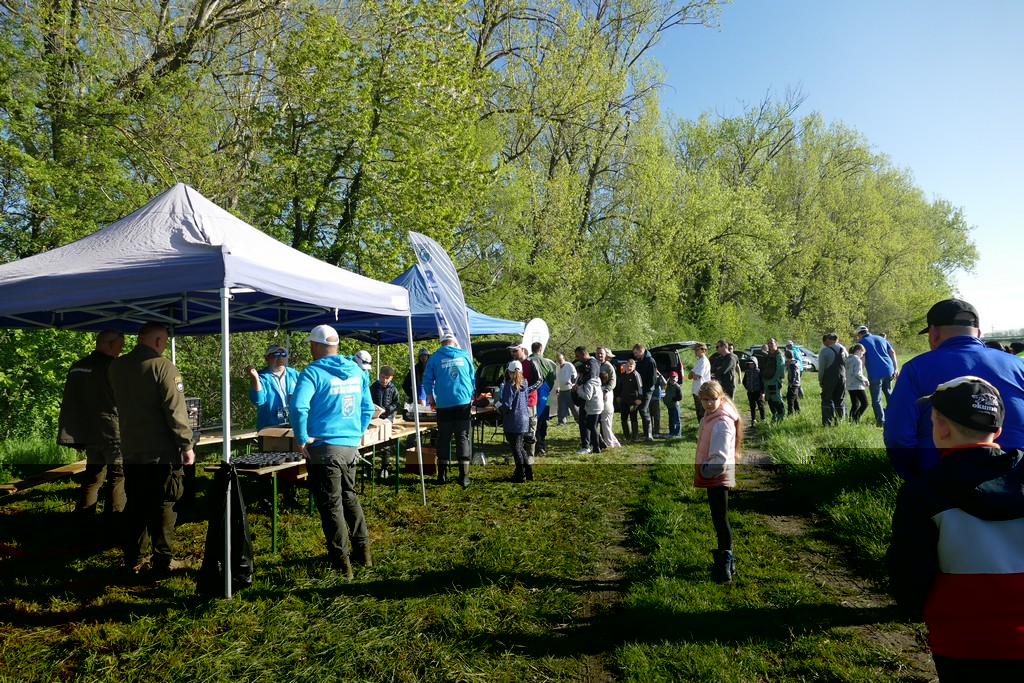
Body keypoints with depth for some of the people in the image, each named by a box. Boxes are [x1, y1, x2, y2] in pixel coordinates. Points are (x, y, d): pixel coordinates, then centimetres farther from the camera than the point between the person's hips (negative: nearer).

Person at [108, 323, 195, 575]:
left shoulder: (116, 366, 5)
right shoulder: (162, 366, -16)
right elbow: (175, 410, -18)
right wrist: (186, 445, -13)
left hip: (131, 450, 6)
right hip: (162, 451, -6)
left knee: (134, 506, 14)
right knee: (163, 506, 4)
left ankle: (133, 561, 21)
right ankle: (163, 560, 11)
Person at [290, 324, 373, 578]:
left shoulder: (313, 372, -11)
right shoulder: (357, 371, 9)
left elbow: (299, 407, -24)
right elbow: (368, 409, 14)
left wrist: (302, 440, -14)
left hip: (324, 448, -6)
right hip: (351, 446, 6)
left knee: (331, 505, 4)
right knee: (350, 498, 22)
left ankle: (341, 561, 10)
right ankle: (363, 551, 28)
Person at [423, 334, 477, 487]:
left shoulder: (435, 357, 5)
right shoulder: (465, 355, 10)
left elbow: (427, 381, 4)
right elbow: (473, 379, 18)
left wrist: (432, 401, 17)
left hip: (444, 404, 0)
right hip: (464, 403, 1)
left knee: (444, 438, 8)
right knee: (463, 437, 2)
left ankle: (442, 475, 12)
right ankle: (463, 476, -2)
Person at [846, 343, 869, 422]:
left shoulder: (847, 359, 11)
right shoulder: (858, 360, -13)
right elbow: (858, 373, -20)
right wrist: (866, 380, -7)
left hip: (849, 386, 8)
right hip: (857, 386, -8)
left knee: (855, 405, 15)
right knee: (865, 404, 0)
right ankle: (856, 419, -13)